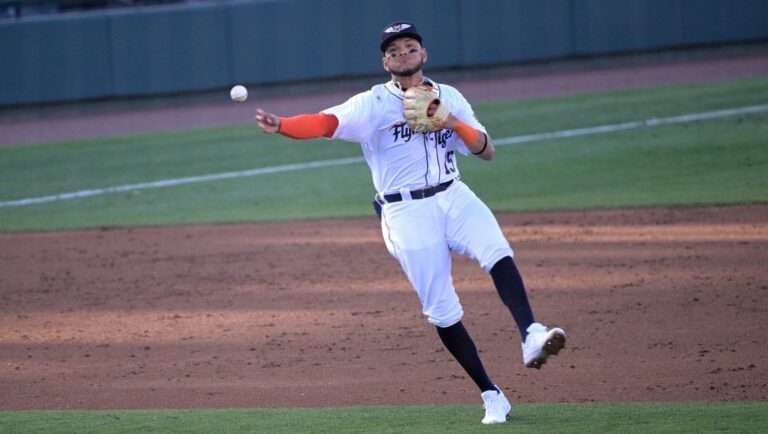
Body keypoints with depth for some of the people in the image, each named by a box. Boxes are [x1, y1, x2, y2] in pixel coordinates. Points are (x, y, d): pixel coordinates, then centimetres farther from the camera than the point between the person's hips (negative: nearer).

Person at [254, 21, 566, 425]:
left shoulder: (449, 98, 9)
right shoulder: (372, 104, -3)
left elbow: (487, 150, 6)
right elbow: (325, 122, -19)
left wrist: (454, 124, -14)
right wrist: (280, 125, -38)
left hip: (453, 196, 3)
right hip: (407, 213, -3)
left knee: (497, 253, -27)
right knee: (441, 310, -5)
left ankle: (530, 337, -38)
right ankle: (491, 397, 4)